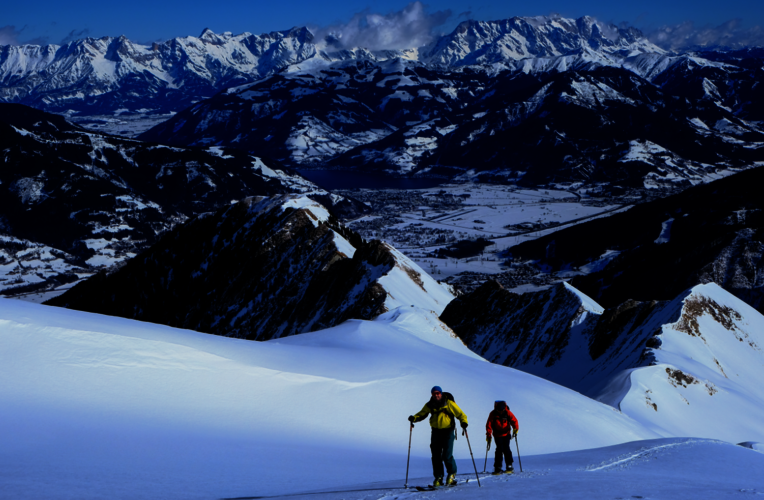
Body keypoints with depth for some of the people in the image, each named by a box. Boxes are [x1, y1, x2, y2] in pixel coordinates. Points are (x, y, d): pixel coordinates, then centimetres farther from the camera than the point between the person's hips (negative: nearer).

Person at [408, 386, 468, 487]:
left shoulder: (448, 403, -10)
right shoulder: (429, 405, 2)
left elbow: (460, 413, -7)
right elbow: (422, 414, 12)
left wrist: (463, 421, -26)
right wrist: (414, 418, -8)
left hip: (448, 431, -4)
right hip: (436, 431, 4)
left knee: (447, 455, -12)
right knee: (436, 455, 2)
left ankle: (452, 474, 9)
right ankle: (438, 477, 11)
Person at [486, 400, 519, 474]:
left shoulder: (507, 413, -9)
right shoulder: (493, 414, -10)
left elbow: (514, 420, -9)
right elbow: (489, 424, -7)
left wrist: (515, 429, -26)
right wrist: (488, 435, -11)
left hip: (506, 434, 0)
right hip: (497, 435, 0)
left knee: (506, 448, -12)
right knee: (499, 449, -12)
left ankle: (509, 466, 0)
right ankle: (498, 468, -6)